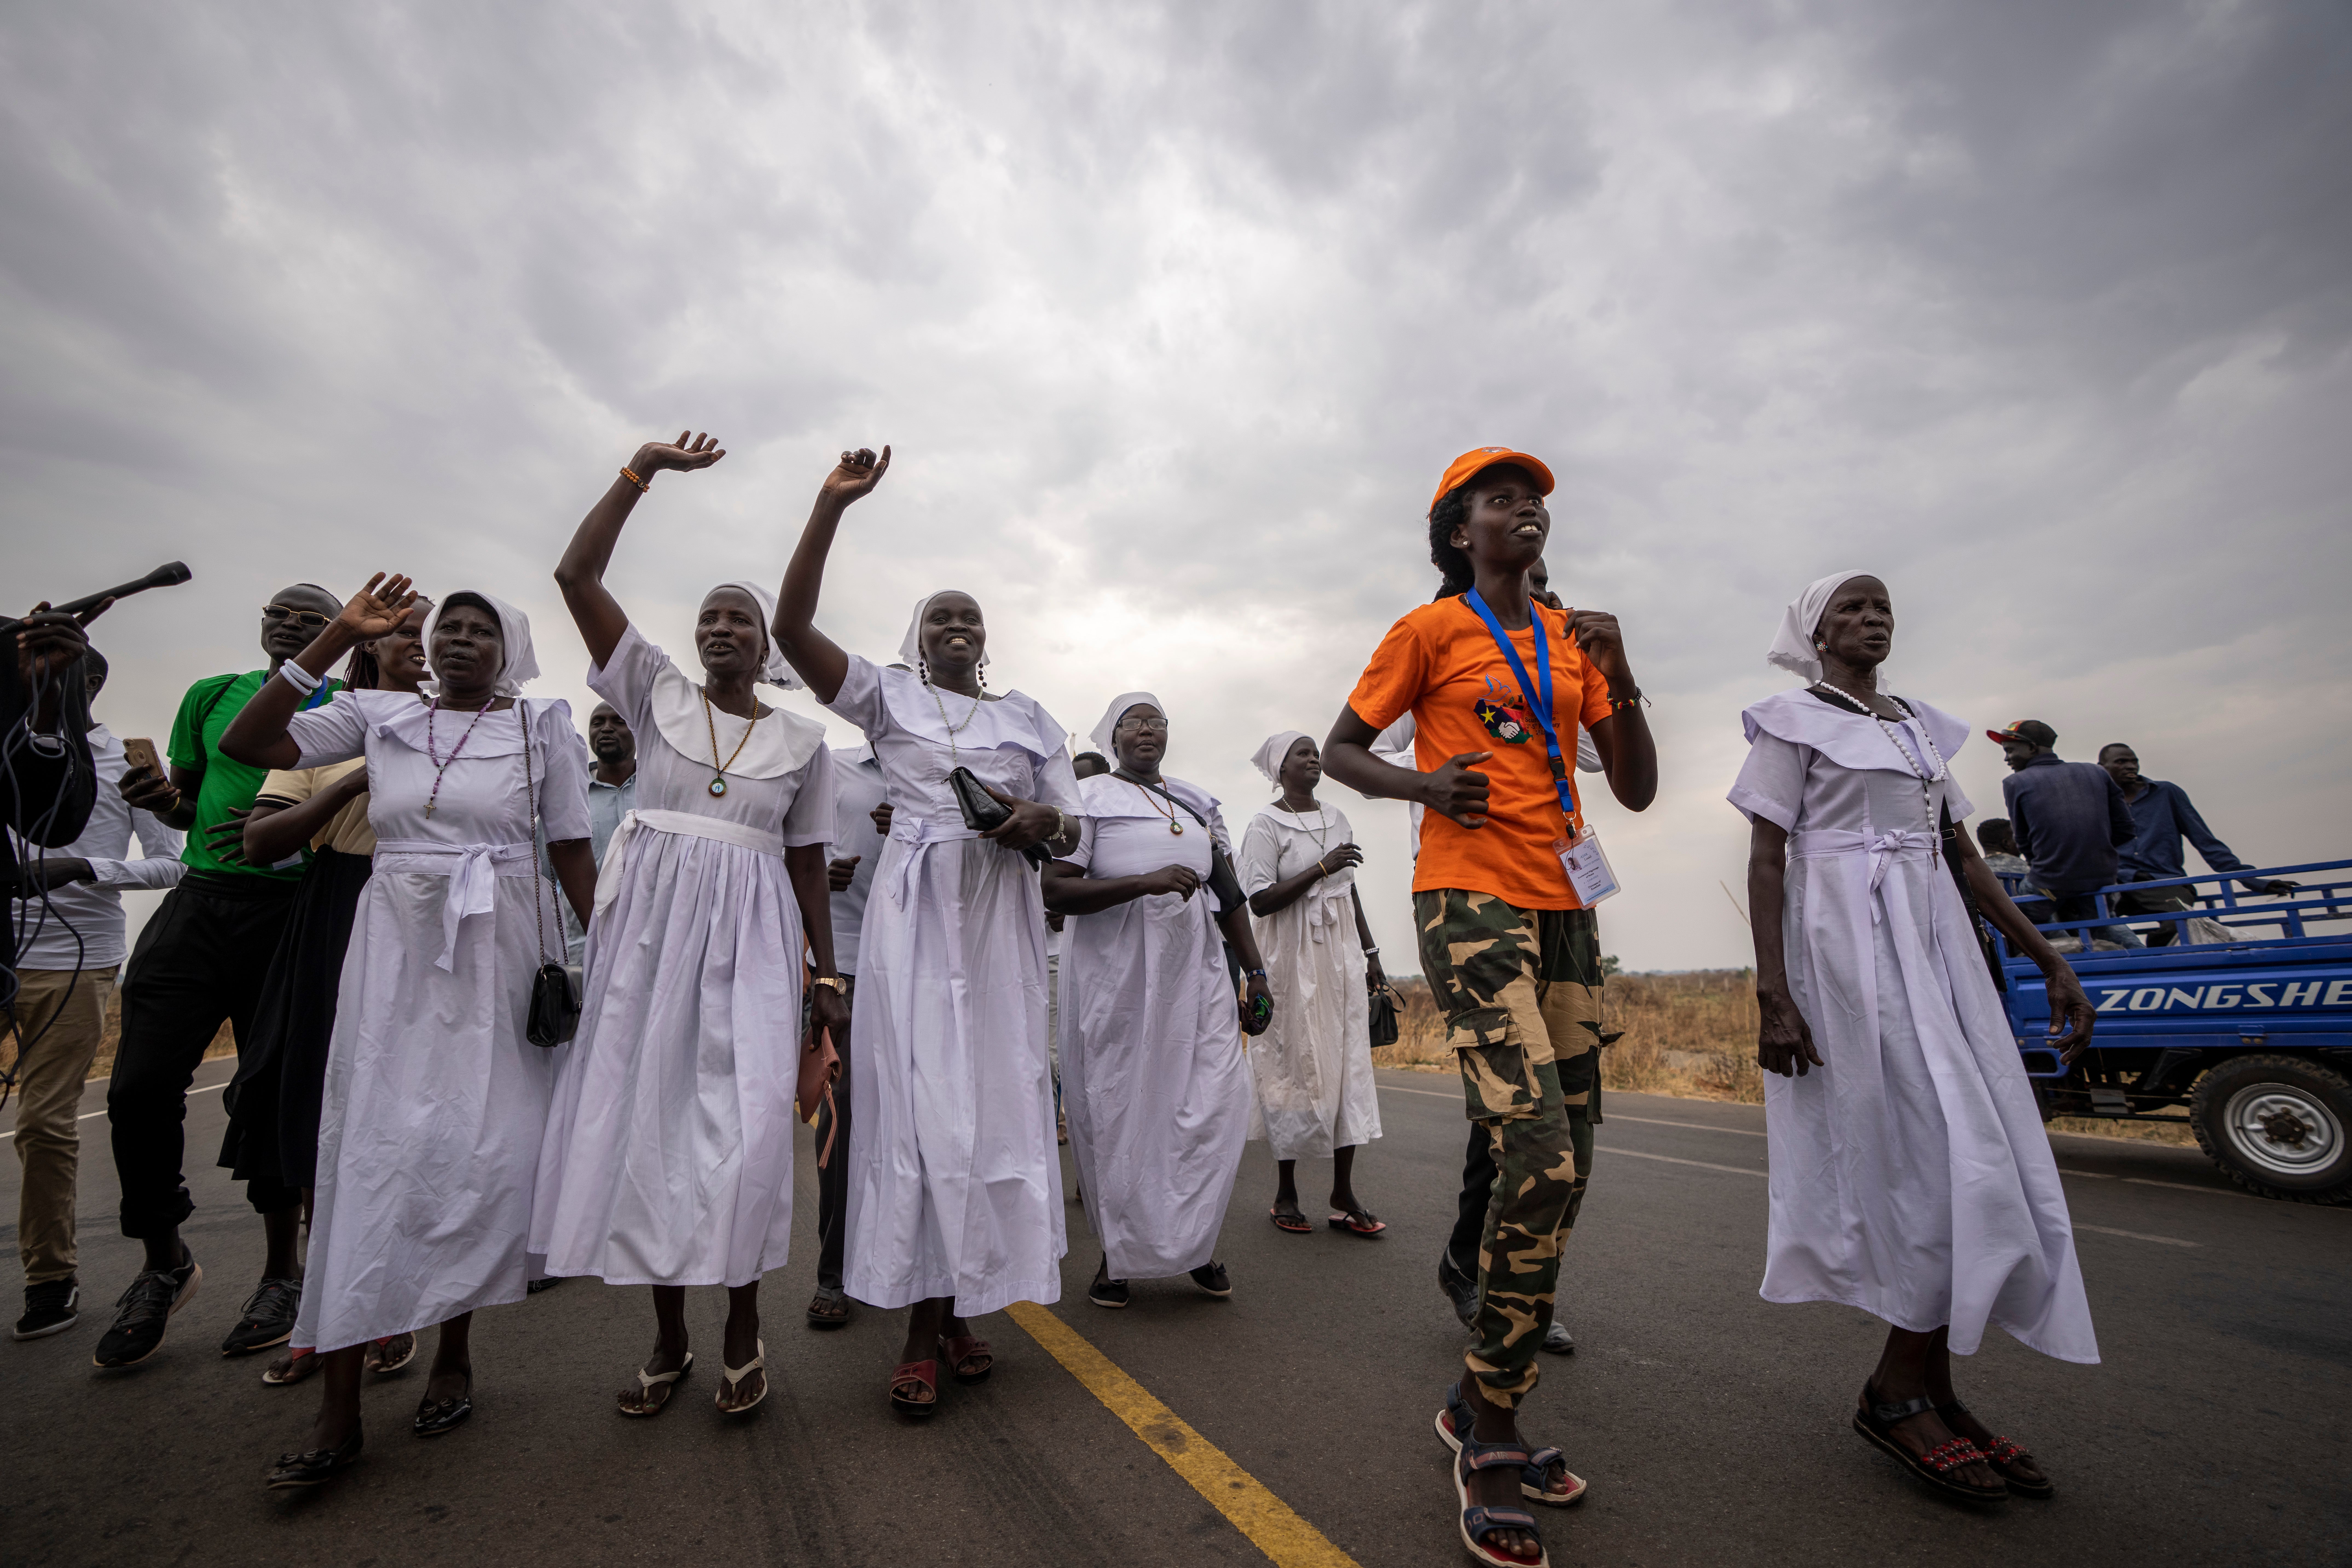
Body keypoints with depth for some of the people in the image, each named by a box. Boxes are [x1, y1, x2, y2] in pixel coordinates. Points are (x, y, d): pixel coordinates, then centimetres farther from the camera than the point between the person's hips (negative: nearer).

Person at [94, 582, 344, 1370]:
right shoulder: (211, 696, 14)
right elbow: (187, 805, 19)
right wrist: (161, 799, -3)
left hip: (289, 912, -4)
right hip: (200, 900, 4)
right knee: (140, 1086, -1)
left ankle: (283, 1272, 20)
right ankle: (165, 1262, 23)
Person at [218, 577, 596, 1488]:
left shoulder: (541, 729, 4)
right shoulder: (378, 716, 10)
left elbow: (573, 855, 3)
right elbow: (245, 744, 0)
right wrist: (340, 636, -1)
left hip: (500, 949, -1)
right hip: (395, 943, 2)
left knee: (481, 1152, 3)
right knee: (370, 1148, -1)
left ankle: (454, 1354, 23)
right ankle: (338, 1412, 8)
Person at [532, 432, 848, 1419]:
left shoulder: (803, 740, 8)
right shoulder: (658, 696, 9)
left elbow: (808, 864, 9)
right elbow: (577, 576, 2)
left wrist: (827, 974, 6)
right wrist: (644, 468, 0)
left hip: (751, 938, -1)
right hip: (651, 926, 1)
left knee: (743, 1126, -6)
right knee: (646, 1118, 5)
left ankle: (743, 1329, 14)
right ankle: (668, 1336, 21)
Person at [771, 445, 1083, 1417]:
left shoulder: (1027, 715, 17)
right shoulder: (888, 697, 10)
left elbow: (1070, 831, 15)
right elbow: (792, 626, -2)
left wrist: (1039, 821, -10)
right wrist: (831, 507, -7)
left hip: (1002, 912, 3)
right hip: (917, 908, -2)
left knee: (995, 1097, 2)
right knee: (919, 1098, -5)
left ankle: (959, 1310, 17)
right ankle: (921, 1327, 7)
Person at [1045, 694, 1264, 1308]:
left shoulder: (1199, 802, 16)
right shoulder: (1089, 797, -1)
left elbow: (1229, 893, 18)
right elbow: (1055, 892, -11)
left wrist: (1256, 969, 14)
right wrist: (1146, 882, -21)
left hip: (1195, 966, 4)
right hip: (1116, 972, -4)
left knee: (1216, 1101, -1)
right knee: (1118, 1114, 2)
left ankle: (1192, 1245, 19)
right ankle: (1119, 1254, 23)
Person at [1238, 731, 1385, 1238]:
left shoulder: (1337, 820, 13)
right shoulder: (1267, 824, -5)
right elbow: (1260, 900, -14)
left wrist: (1371, 955, 18)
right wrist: (1321, 868, -19)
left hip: (1341, 953, 6)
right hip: (1293, 955, -5)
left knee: (1349, 1062, 2)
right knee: (1295, 1063, -1)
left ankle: (1344, 1193, 9)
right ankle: (1286, 1192, 13)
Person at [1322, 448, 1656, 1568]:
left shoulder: (1574, 639, 17)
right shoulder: (1431, 631, 3)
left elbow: (1637, 791, 13)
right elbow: (1339, 750, 5)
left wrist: (1617, 670, -1)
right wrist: (1423, 783, -13)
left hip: (1563, 911, 7)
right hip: (1470, 903, -7)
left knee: (1566, 1169, 7)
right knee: (1539, 1157, -18)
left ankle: (1481, 1410, 25)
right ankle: (1490, 1439, 4)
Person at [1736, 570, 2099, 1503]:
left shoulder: (1920, 725, 20)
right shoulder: (1794, 721, -2)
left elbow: (1963, 855, 19)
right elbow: (1765, 859, -9)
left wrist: (2047, 959, 13)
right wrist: (1772, 995, -17)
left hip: (1938, 943, 8)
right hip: (1850, 947, -7)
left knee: (1985, 1160, 5)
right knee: (1943, 1158, -8)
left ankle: (1931, 1391, 18)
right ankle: (1898, 1392, 9)